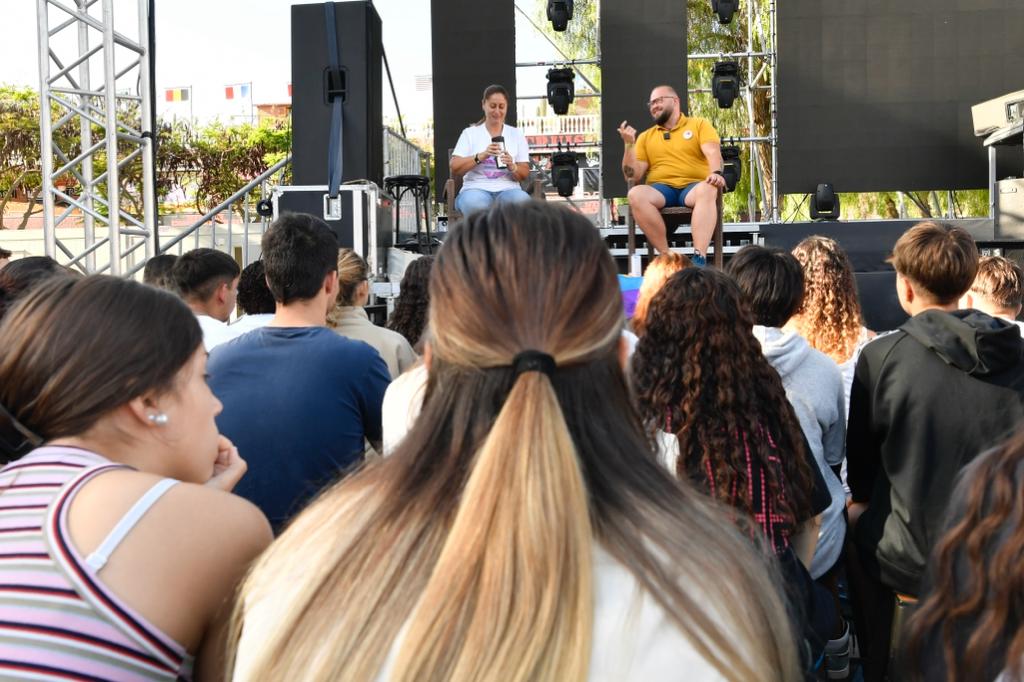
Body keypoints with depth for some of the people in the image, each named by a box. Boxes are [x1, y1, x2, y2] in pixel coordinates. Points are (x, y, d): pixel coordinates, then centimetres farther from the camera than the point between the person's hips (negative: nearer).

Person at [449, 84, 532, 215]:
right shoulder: (470, 133, 12)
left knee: (522, 201, -35)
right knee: (474, 203, -39)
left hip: (508, 189, 2)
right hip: (476, 189, -1)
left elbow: (525, 174, 11)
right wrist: (481, 156, -15)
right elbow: (454, 168, 0)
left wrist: (512, 167, -12)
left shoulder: (516, 134, 15)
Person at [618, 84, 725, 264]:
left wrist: (716, 173, -27)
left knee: (708, 189, -37)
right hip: (660, 189, 2)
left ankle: (699, 259, -48)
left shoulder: (700, 124, 15)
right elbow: (633, 177, 11)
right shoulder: (645, 136, 20)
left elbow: (713, 153, -5)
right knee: (635, 194, -32)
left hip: (693, 187, -2)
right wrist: (629, 144, -1)